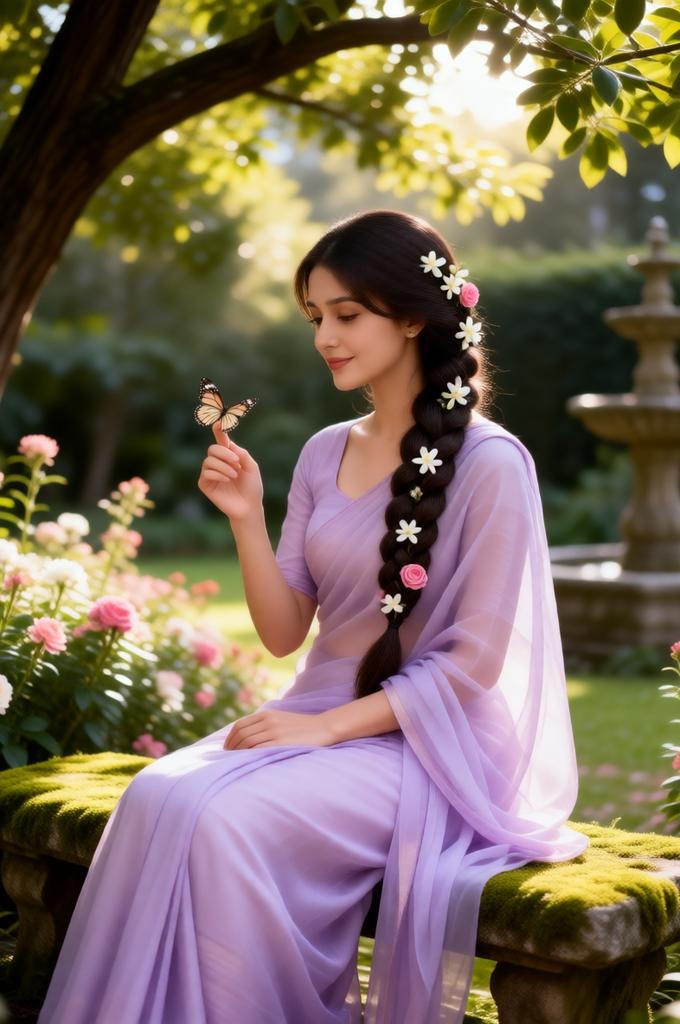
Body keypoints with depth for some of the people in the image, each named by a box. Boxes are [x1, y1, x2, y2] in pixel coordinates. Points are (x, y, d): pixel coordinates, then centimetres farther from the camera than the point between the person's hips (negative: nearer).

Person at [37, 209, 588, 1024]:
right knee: (157, 795, -20)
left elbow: (471, 663, -12)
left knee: (228, 821, -27)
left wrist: (326, 728, -17)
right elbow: (284, 633, 7)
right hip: (315, 721, 6)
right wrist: (247, 519, -7)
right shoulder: (324, 453, 8)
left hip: (426, 745, -5)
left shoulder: (489, 463, -11)